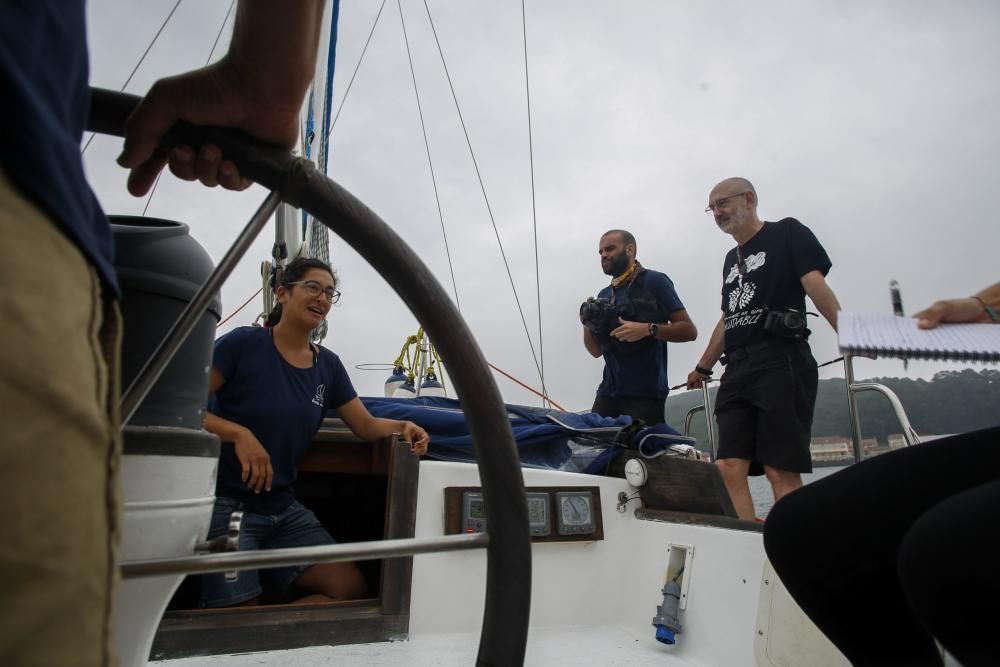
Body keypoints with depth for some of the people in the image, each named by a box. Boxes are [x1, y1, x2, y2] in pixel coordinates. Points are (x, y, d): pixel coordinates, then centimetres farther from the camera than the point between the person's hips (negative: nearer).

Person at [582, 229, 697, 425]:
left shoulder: (654, 281, -2)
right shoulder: (604, 295, 15)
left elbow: (689, 330, -5)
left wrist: (648, 329, -20)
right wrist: (587, 326, -2)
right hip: (609, 392, 5)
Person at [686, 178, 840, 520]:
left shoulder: (787, 233, 7)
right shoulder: (732, 259, 25)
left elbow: (814, 284, -7)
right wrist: (703, 367, 29)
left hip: (782, 362, -6)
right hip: (737, 370, 7)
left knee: (782, 471, -10)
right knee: (730, 467, -5)